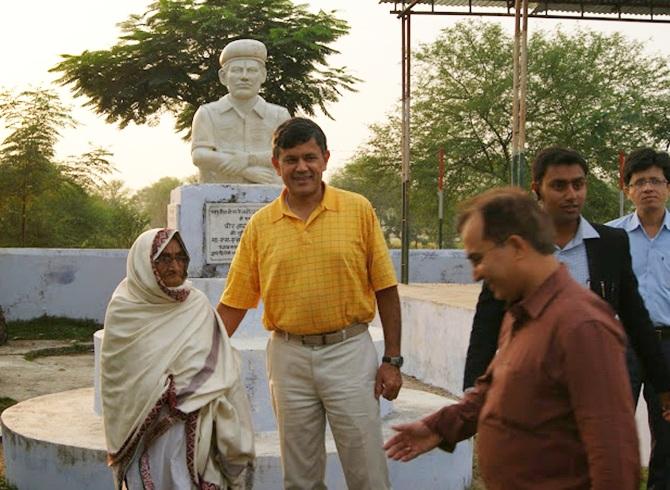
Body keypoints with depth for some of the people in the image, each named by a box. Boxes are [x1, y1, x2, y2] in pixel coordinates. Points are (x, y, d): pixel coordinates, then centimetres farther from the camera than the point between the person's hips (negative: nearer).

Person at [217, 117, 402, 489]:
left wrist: (392, 360, -2)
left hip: (349, 350, -2)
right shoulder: (260, 224, 3)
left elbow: (385, 289, 0)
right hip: (289, 356, 2)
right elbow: (235, 301, 4)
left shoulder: (359, 210, -2)